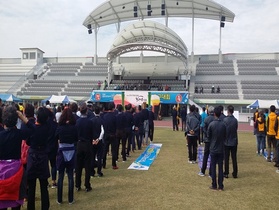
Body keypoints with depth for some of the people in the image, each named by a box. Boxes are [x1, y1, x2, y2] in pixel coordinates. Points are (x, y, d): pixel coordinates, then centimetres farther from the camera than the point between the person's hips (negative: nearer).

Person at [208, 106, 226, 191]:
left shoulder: (211, 124, -12)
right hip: (221, 148, 2)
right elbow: (225, 136, 4)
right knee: (220, 167, 8)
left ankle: (214, 185, 11)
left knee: (213, 167, 6)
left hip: (213, 148, -2)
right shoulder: (223, 125, -5)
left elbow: (208, 136, -3)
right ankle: (220, 186, 12)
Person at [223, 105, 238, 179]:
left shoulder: (225, 120, -15)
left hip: (226, 142, -3)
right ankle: (235, 173, 15)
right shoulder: (235, 120, -5)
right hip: (234, 141, 3)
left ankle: (226, 173, 12)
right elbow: (236, 129, 5)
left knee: (226, 158, 6)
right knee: (234, 158, 9)